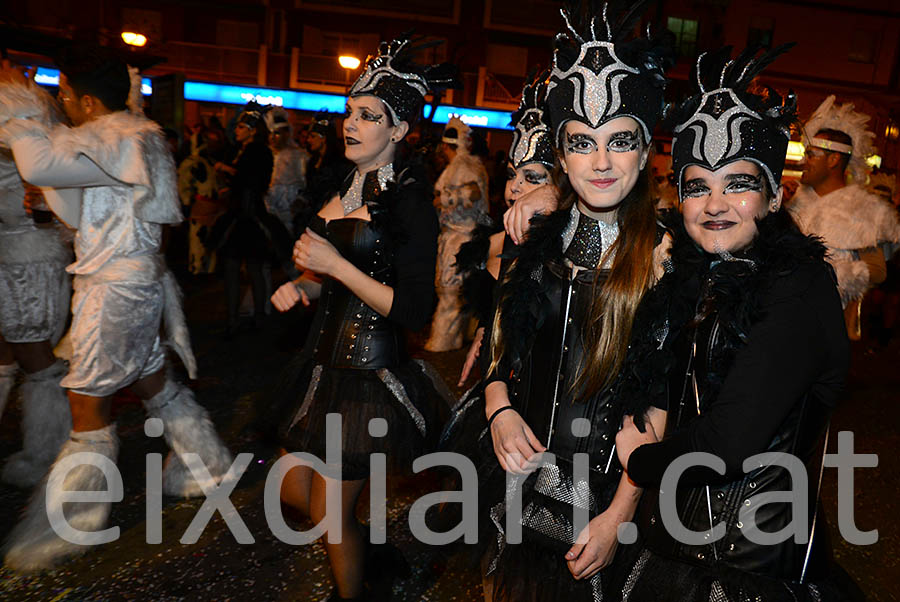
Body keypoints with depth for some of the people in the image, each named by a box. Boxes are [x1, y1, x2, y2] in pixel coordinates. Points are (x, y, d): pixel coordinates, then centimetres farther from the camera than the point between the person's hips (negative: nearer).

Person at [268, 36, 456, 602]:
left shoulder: (408, 198, -16)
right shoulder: (347, 187, 9)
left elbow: (416, 310, -21)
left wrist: (336, 265, -22)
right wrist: (302, 286, 2)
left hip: (370, 370, -8)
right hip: (327, 358, 8)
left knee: (330, 514, 7)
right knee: (293, 489, 18)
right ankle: (368, 552, 43)